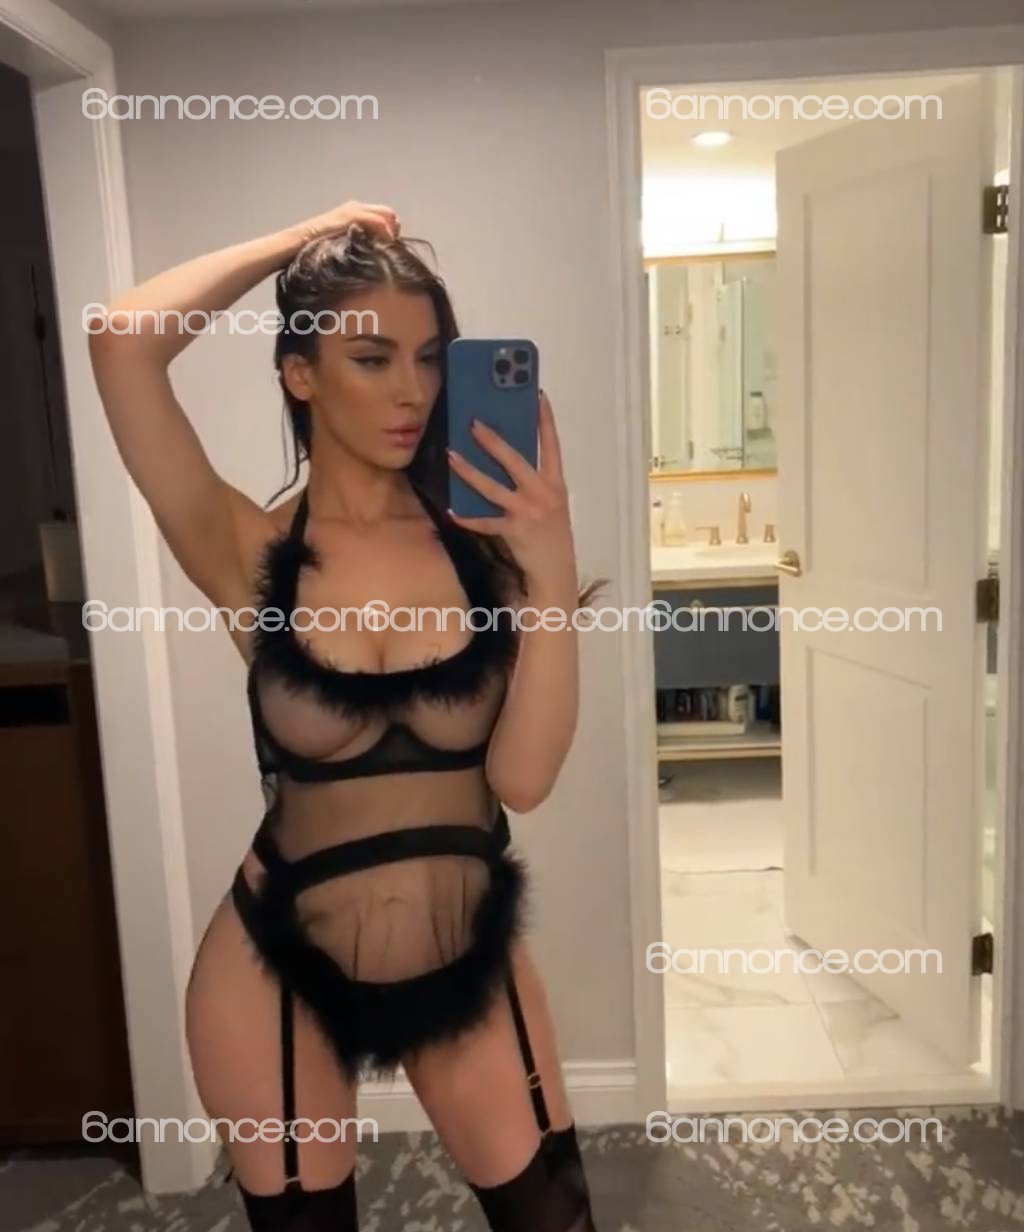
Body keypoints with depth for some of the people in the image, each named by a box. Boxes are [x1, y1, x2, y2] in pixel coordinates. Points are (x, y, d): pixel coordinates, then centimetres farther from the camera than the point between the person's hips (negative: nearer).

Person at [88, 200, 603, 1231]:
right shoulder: (251, 555, -11)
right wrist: (301, 241, -12)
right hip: (280, 971, -1)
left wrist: (552, 576, -24)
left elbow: (522, 777, -15)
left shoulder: (480, 542, -8)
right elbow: (122, 340, -24)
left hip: (471, 964, 2)